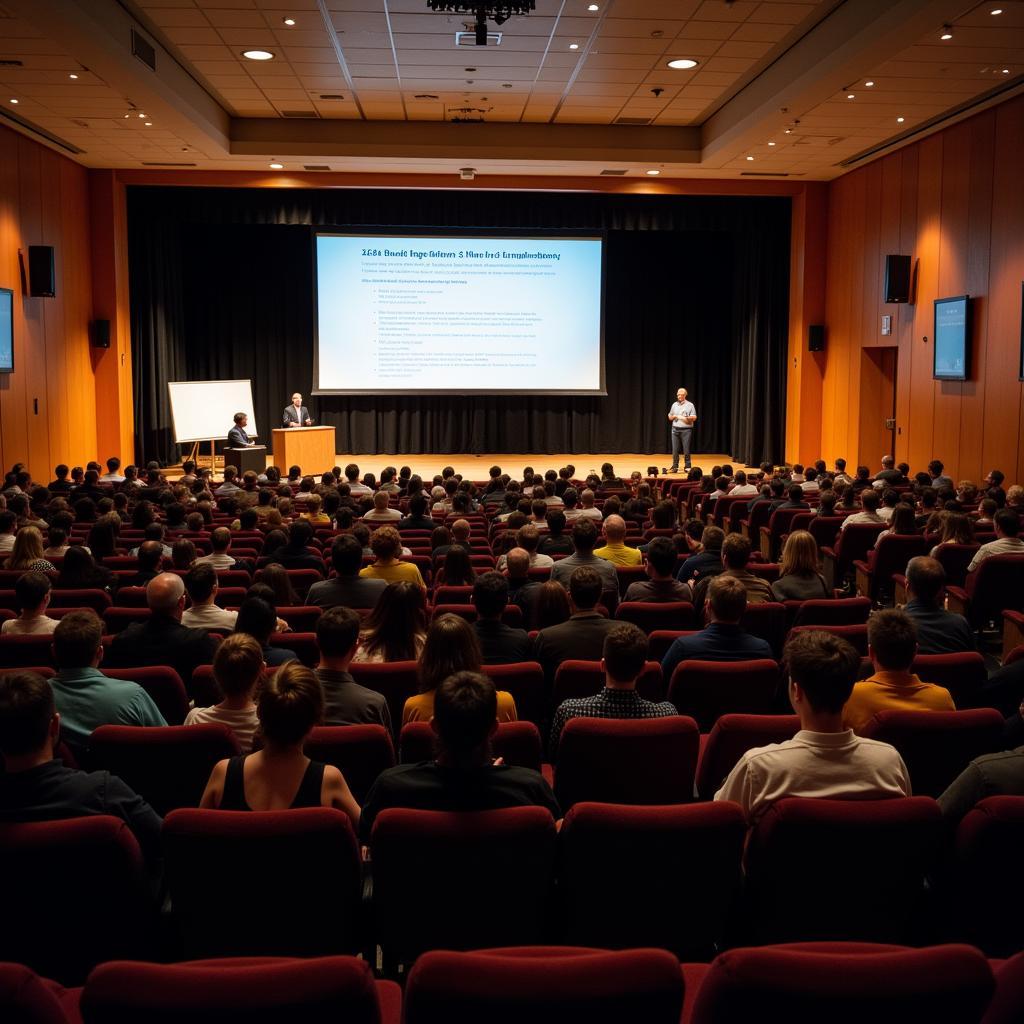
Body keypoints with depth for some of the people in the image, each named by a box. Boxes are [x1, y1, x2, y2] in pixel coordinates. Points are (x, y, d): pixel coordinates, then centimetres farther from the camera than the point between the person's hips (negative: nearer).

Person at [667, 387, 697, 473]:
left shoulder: (690, 405, 1)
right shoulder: (674, 404, 13)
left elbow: (694, 418, -5)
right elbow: (670, 417, 20)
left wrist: (685, 418, -15)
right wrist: (673, 416, -2)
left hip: (686, 429, -3)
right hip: (675, 429, 3)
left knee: (686, 450, -4)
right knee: (675, 450, 2)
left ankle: (687, 467, 3)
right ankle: (675, 467, 7)